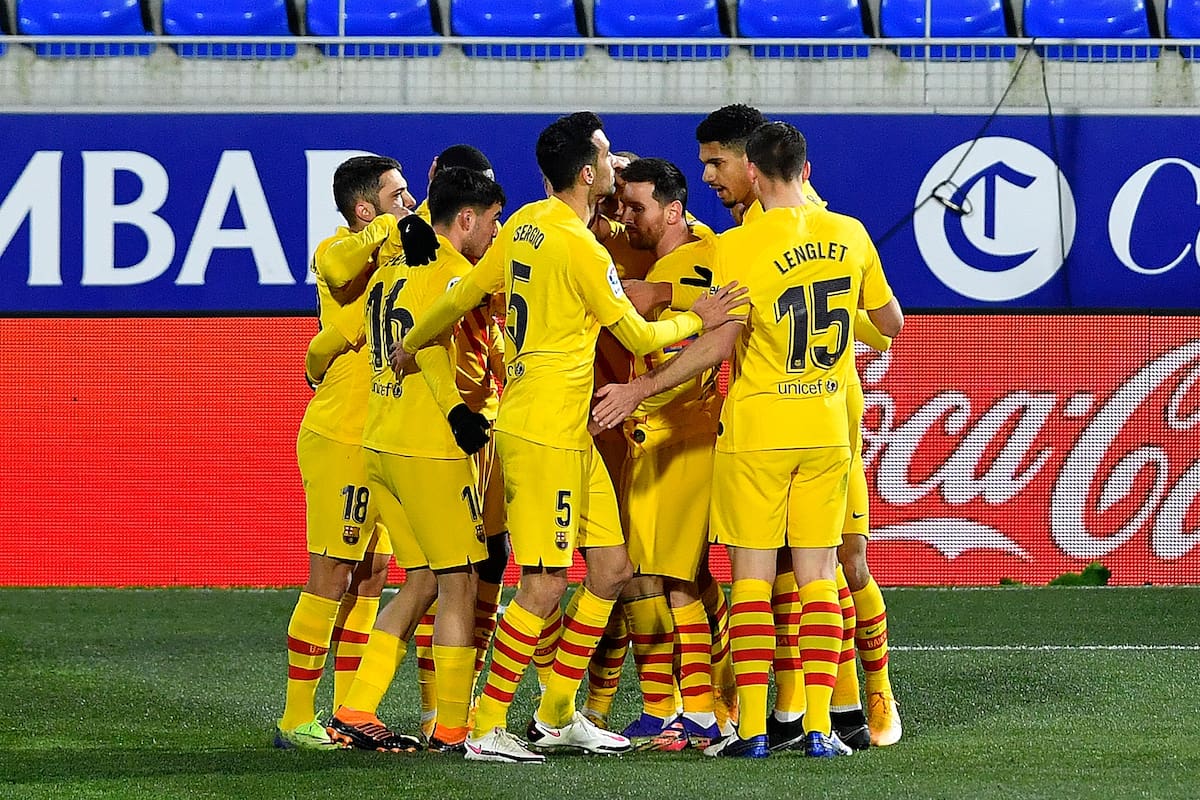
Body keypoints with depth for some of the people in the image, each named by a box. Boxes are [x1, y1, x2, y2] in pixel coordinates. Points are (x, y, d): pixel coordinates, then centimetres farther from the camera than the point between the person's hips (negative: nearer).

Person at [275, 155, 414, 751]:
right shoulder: (338, 251, -14)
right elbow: (338, 265, -38)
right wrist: (391, 228, -31)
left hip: (380, 442, 9)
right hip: (341, 438, -9)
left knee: (370, 578, 11)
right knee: (331, 579, -6)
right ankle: (296, 720, -1)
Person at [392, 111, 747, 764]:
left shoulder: (527, 223, 8)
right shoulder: (582, 249, -17)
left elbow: (462, 296, 15)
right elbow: (639, 337, -9)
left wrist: (410, 345, 29)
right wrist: (696, 321, 6)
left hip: (570, 434, 9)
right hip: (542, 432, -9)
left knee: (611, 567, 11)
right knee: (545, 585, -8)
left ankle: (557, 716, 17)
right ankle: (486, 730, -4)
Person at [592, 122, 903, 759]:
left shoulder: (739, 245, -13)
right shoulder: (850, 235, 1)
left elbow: (719, 344, -16)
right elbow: (892, 323, 10)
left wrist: (640, 389, -9)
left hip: (756, 431, -4)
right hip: (827, 431, 4)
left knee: (752, 577, 1)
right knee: (817, 575, 6)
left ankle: (752, 728, -3)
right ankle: (818, 725, 1)